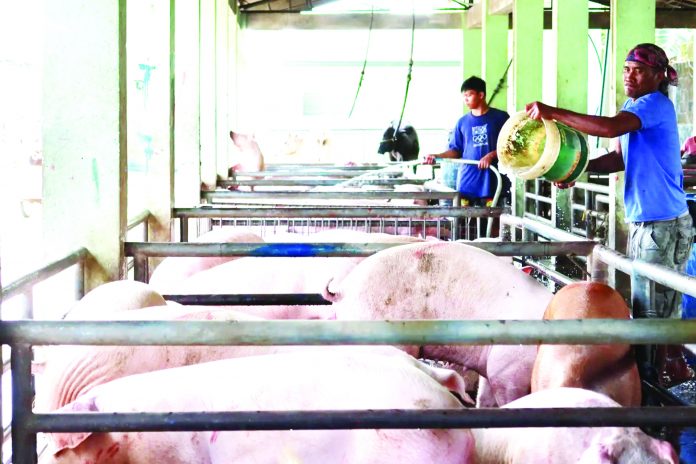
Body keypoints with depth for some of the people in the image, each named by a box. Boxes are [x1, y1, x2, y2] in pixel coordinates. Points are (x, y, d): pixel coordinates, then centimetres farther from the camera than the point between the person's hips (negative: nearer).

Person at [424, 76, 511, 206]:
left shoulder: (500, 117, 1)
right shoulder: (462, 122, 11)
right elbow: (456, 150, 12)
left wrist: (491, 155, -15)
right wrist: (436, 156, -4)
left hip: (492, 181, -3)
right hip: (467, 182, 3)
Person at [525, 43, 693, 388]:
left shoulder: (656, 104, -15)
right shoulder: (635, 107, 15)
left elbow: (610, 127, -31)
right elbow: (619, 158, 16)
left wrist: (553, 112, -29)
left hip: (664, 223, -10)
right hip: (642, 220, 10)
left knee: (656, 309, -5)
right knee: (643, 305, 16)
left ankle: (653, 378, 2)